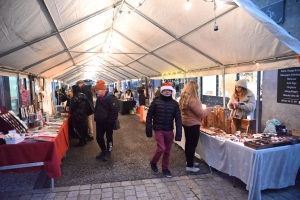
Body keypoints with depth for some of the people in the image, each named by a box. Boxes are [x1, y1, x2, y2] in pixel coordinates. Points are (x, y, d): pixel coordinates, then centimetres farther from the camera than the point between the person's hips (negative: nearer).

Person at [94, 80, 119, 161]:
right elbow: (96, 109, 23)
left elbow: (114, 111, -23)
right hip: (99, 122, 8)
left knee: (109, 137, 9)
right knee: (98, 137, 13)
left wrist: (110, 121, -22)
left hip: (108, 123, -8)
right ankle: (103, 151, 34)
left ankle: (108, 153, 25)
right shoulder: (99, 98, 9)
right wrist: (96, 118, 14)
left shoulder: (111, 98, -19)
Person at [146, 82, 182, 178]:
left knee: (167, 151, 11)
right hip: (158, 129, -3)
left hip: (169, 130, 3)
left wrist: (178, 134, -7)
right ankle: (153, 162, 21)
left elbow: (178, 119, -2)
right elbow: (149, 116, -3)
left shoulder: (174, 103, -2)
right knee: (161, 148, -8)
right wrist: (149, 130, -6)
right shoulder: (156, 101, -7)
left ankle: (165, 168, 30)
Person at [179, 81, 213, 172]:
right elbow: (200, 113, -19)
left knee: (188, 143, 18)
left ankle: (189, 161, 32)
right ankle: (190, 166, 7)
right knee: (192, 144, 0)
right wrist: (209, 109, -4)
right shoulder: (192, 100, -23)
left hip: (186, 123, 9)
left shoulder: (183, 98, 5)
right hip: (193, 124, -9)